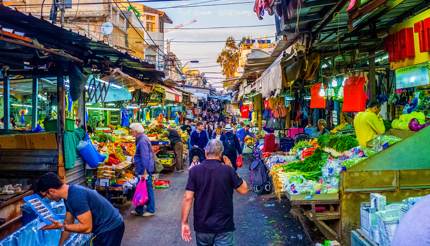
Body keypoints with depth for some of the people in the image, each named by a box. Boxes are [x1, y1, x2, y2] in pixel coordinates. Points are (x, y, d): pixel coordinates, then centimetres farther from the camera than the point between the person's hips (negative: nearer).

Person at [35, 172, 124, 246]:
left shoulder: (76, 196, -27)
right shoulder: (69, 195, 4)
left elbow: (87, 227, -26)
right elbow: (68, 223, 14)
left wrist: (61, 227, -24)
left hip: (110, 228, -9)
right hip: (106, 227, 9)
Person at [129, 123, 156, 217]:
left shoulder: (142, 141, -19)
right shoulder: (141, 139, 13)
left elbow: (145, 157, -23)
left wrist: (145, 171, -23)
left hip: (145, 169, -10)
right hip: (142, 169, 10)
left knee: (147, 189, 0)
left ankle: (150, 210, 11)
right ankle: (139, 210, 24)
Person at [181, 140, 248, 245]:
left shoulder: (194, 171, -8)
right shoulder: (228, 170, -12)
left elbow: (188, 198, -11)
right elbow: (243, 190, 0)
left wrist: (184, 223, -3)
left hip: (202, 226, 3)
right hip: (224, 225, -2)